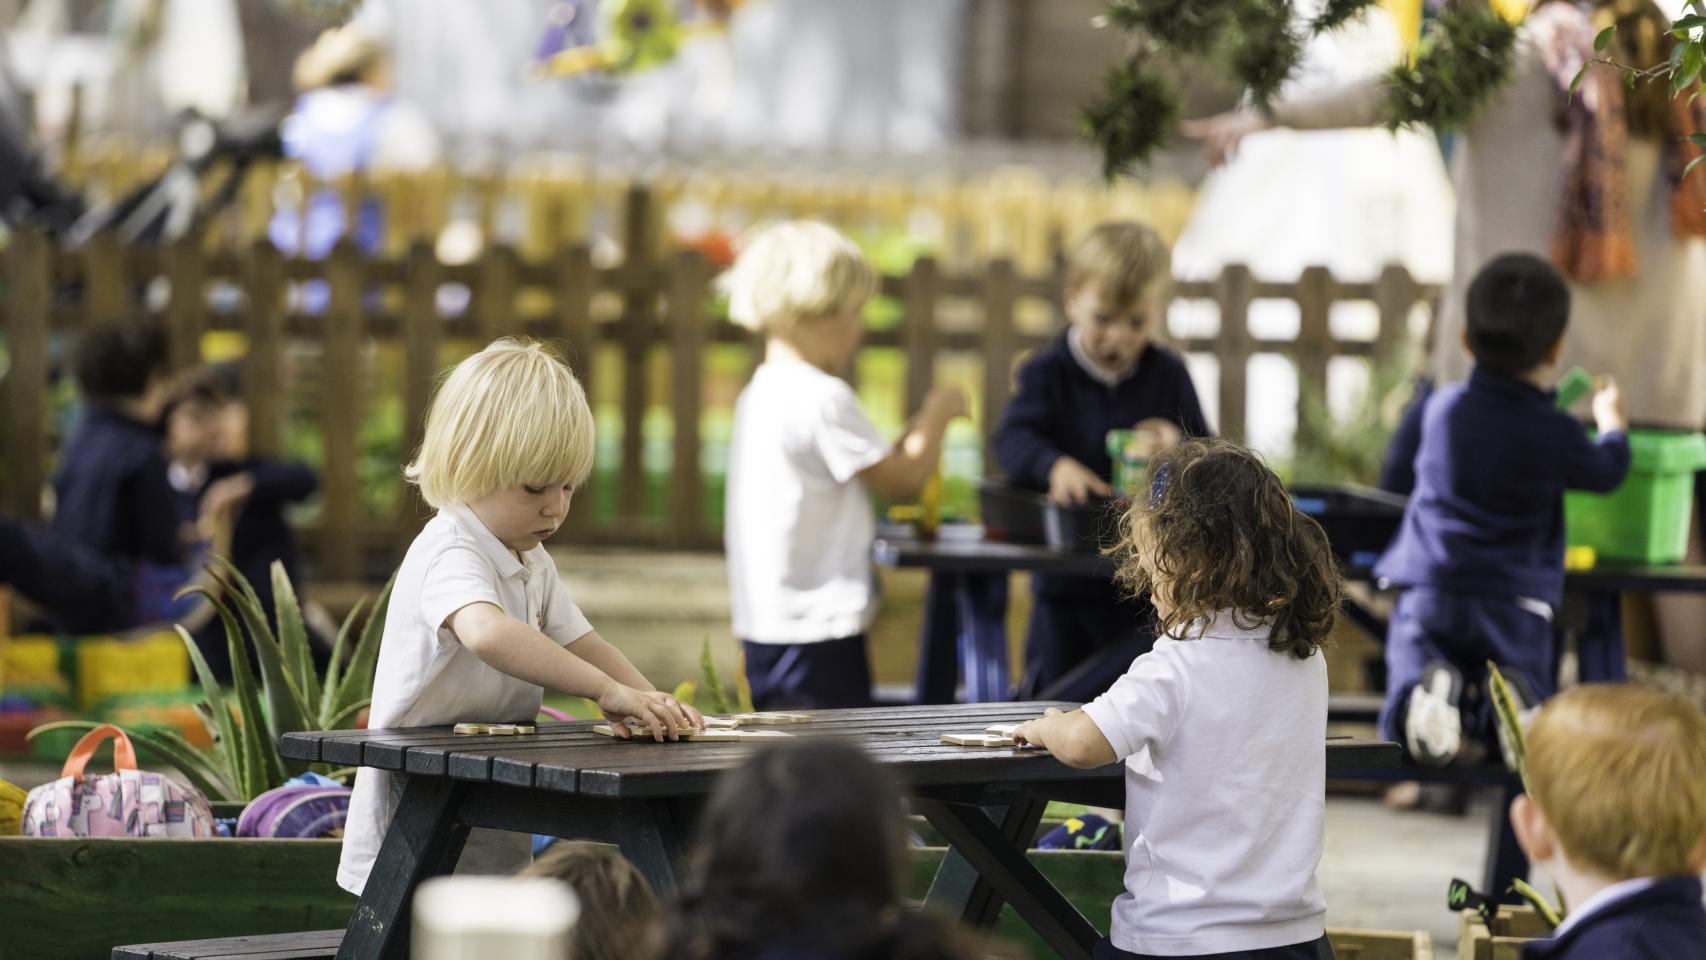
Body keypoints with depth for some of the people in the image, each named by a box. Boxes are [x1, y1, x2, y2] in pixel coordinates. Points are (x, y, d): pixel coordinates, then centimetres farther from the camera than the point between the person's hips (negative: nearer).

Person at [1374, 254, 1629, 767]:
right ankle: (1512, 694, -30)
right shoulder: (1556, 435, -4)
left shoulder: (1443, 407, 4)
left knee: (1400, 725, -1)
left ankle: (1428, 686, -36)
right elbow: (1608, 470, 18)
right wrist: (1611, 418, 39)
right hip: (1515, 603, -1)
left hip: (1431, 590, 1)